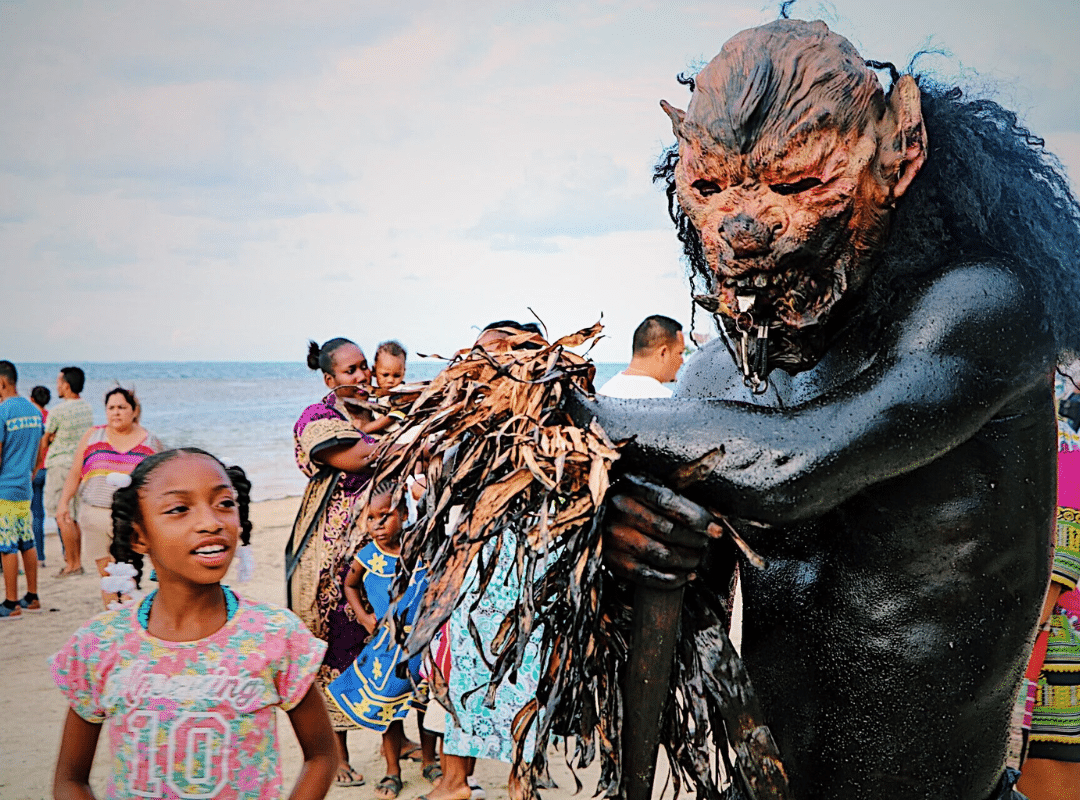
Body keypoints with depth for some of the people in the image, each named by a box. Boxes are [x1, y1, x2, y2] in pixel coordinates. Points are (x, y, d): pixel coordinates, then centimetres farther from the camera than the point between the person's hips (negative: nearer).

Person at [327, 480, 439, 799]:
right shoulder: (367, 557, -9)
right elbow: (350, 585, 12)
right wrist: (364, 616, 0)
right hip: (387, 646, 0)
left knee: (427, 703, 13)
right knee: (389, 706, 6)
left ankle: (429, 762, 33)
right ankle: (392, 771, 22)